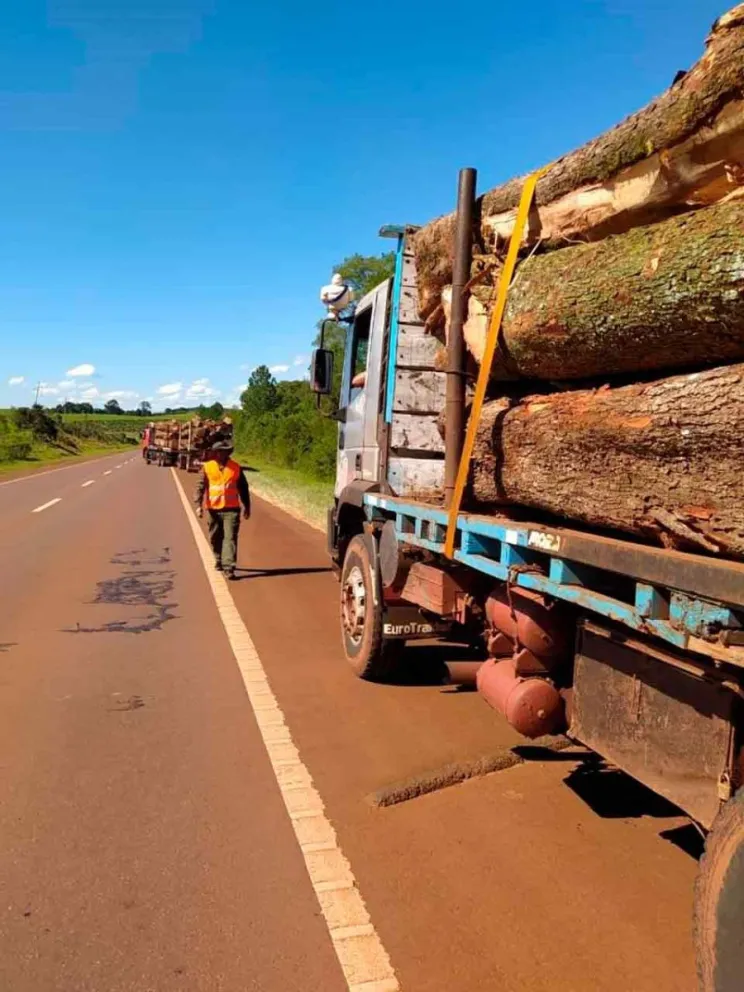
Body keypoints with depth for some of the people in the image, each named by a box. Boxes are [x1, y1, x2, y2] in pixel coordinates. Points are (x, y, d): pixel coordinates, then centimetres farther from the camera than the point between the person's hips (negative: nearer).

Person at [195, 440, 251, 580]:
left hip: (231, 509, -1)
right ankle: (219, 561, 35)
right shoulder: (207, 467, 2)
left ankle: (229, 567, -13)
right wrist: (199, 505, -10)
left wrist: (246, 506, 13)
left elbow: (243, 488, 11)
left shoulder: (236, 468, 4)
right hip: (213, 509, 1)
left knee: (230, 538, -9)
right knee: (215, 538, 13)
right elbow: (201, 486, 0)